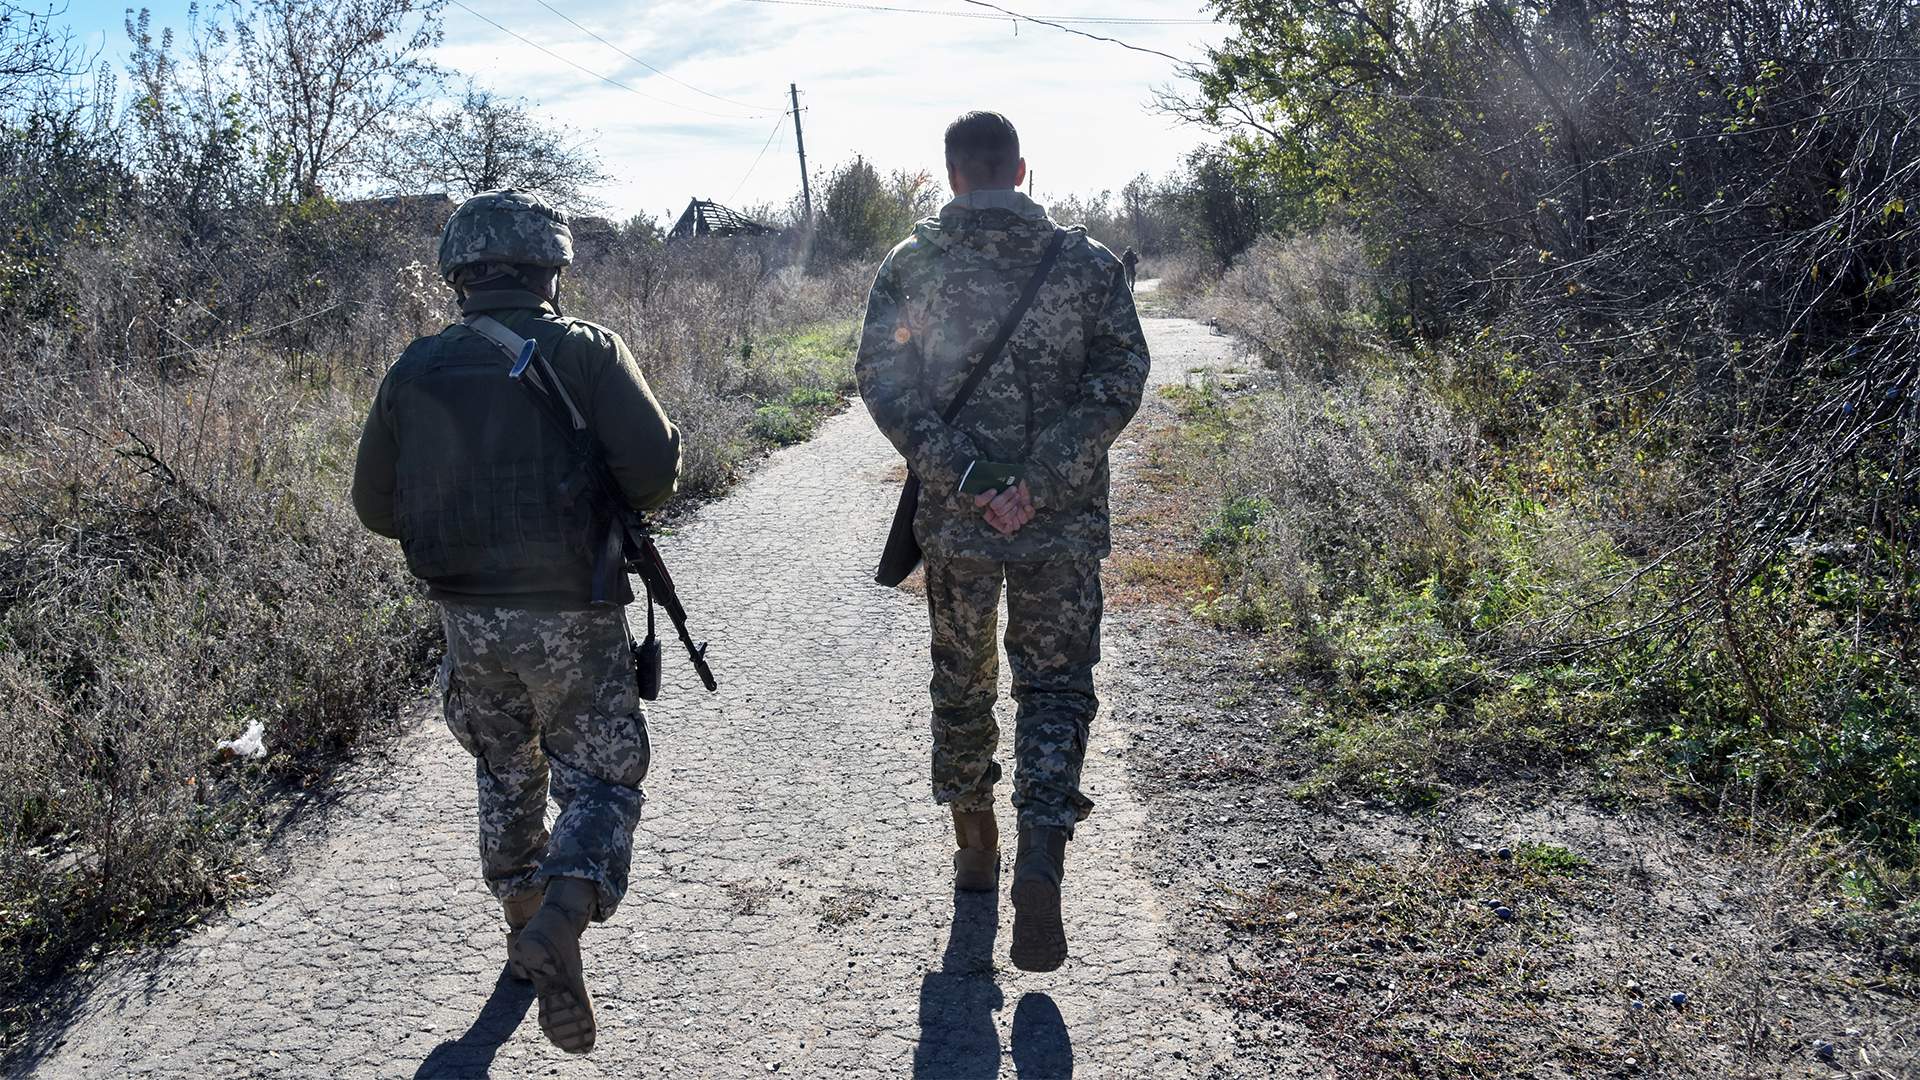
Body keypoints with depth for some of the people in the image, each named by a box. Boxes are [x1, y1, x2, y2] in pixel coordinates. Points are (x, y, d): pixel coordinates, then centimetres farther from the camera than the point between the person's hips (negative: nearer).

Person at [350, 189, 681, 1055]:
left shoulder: (416, 369, 3)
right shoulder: (584, 351, -7)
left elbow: (376, 506, 7)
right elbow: (654, 464, -16)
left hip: (469, 617, 4)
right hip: (572, 616, -4)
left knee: (506, 772, 24)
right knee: (600, 782, 7)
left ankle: (524, 922, 35)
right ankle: (559, 923, -16)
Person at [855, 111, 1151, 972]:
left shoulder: (910, 265, 0)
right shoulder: (1084, 262, 0)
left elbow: (881, 379, -9)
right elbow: (1120, 381, -8)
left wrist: (958, 474, -13)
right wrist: (1040, 484, -13)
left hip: (953, 519, 1)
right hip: (1064, 522, -1)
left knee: (961, 682, 18)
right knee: (1055, 688, 7)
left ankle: (975, 849, 33)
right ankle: (1040, 867, -10)